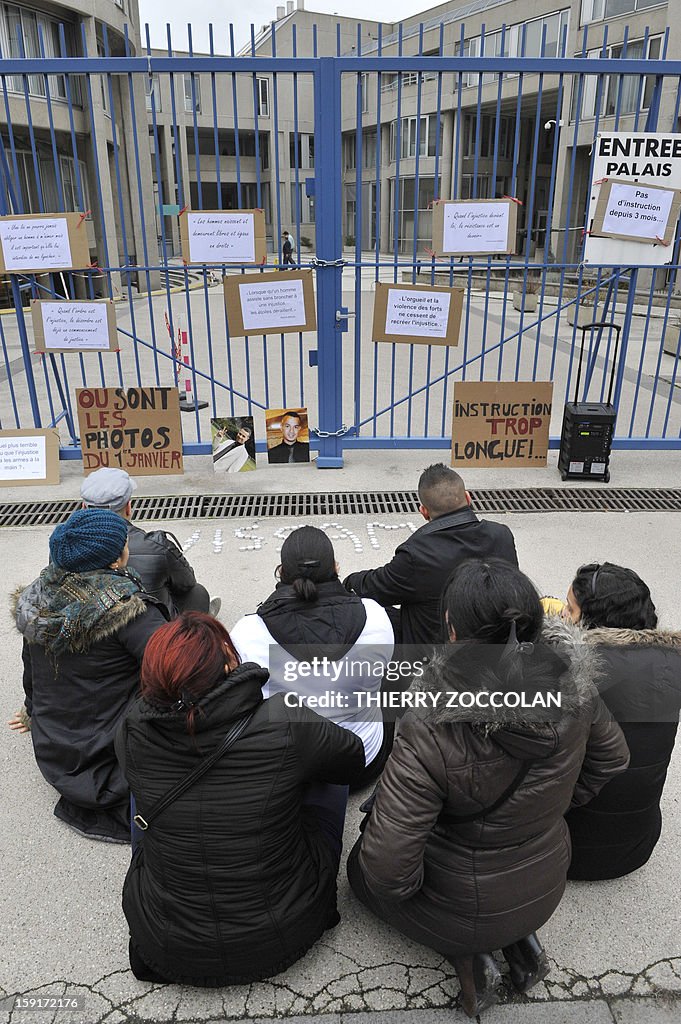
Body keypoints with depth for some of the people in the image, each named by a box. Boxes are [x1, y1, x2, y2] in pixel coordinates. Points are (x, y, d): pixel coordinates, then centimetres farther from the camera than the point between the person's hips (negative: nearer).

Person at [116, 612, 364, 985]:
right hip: (283, 943, -1)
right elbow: (353, 759, -4)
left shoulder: (133, 734, -20)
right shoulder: (287, 726, -26)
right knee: (327, 776, 16)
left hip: (166, 954, 2)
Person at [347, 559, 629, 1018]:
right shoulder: (573, 688, -22)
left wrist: (404, 886, -8)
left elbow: (387, 870, -31)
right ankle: (520, 938, 17)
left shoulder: (430, 734, -38)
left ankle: (468, 955, 8)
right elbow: (612, 758, -1)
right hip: (546, 891, 5)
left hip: (465, 906, -5)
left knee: (361, 864, 24)